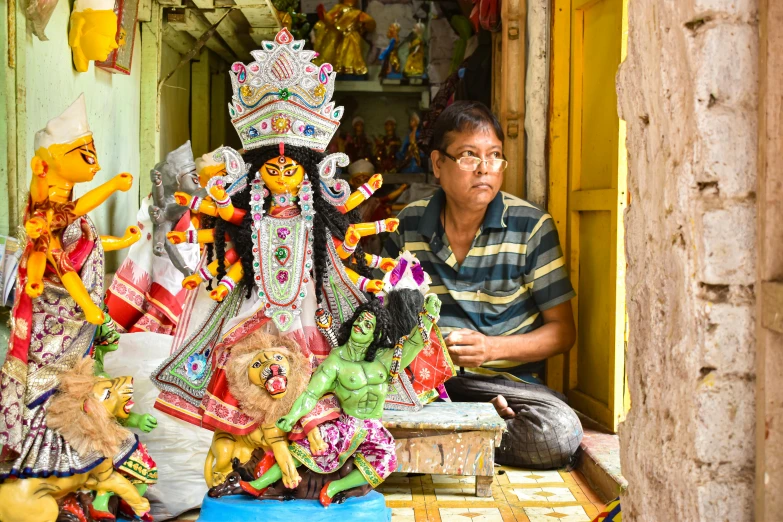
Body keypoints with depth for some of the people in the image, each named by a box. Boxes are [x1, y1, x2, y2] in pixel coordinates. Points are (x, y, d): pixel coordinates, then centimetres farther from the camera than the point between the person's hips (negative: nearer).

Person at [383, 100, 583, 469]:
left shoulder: (532, 227, -2)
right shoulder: (408, 226, 4)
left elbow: (562, 331, -1)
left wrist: (492, 348, -17)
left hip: (505, 380, -1)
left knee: (559, 433, -32)